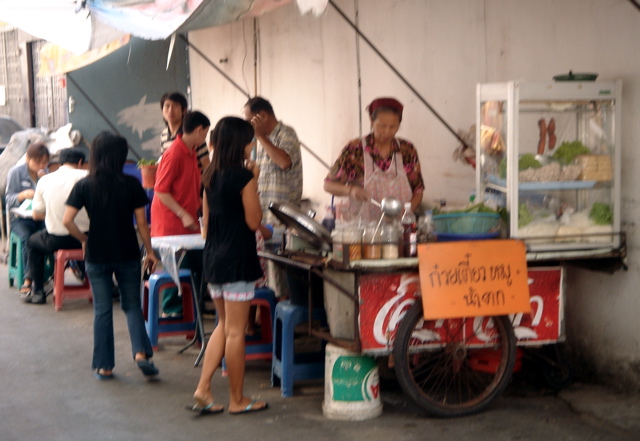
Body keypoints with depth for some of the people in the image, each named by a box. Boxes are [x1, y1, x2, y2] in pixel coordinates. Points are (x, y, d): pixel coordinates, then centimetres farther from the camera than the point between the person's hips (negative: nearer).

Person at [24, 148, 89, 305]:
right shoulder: (87, 177, -6)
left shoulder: (44, 180, -1)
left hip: (56, 240, 1)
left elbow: (36, 215, 7)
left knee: (32, 241, 32)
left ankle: (38, 292, 27)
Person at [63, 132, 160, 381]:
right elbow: (141, 222, -4)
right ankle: (141, 352, -5)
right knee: (132, 306, 13)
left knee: (102, 310, 8)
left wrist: (84, 239, 3)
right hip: (127, 255, 0)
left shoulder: (84, 186, -6)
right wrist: (149, 252, 6)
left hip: (97, 256, 0)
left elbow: (67, 220, -12)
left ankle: (104, 366, 12)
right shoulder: (131, 184, -6)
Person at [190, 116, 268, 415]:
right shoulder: (243, 176, -14)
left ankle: (202, 390, 13)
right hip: (237, 259, -8)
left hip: (212, 257, 8)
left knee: (224, 325, 19)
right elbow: (253, 221, -10)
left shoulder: (210, 176, 10)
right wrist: (255, 181, -6)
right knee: (235, 331, 1)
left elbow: (207, 220, 14)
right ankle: (237, 400, 10)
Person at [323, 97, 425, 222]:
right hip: (363, 226, -2)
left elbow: (418, 190, 12)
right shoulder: (354, 149, 0)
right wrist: (350, 190, -15)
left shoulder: (407, 150, 8)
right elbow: (329, 185, 4)